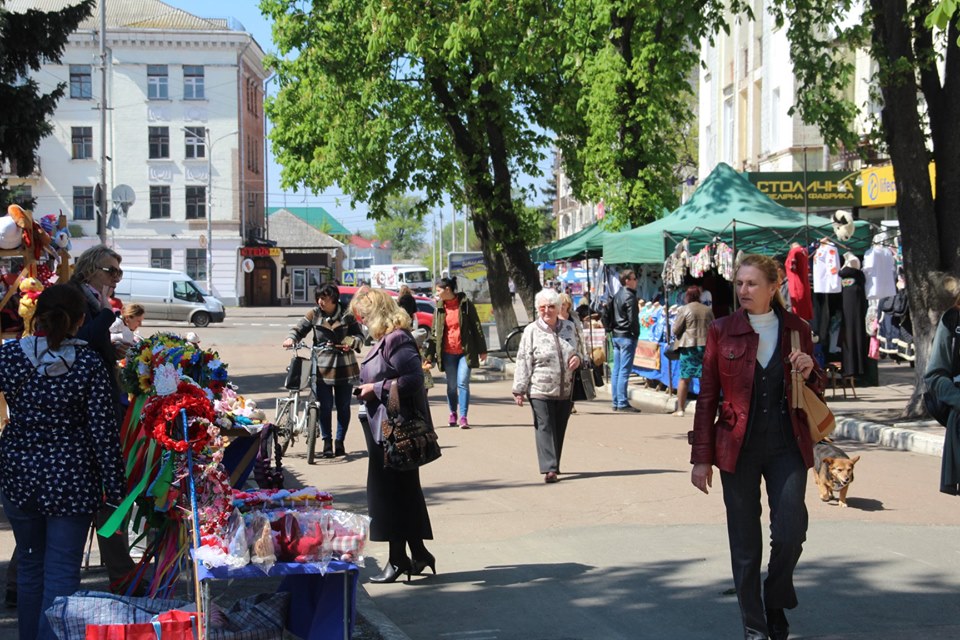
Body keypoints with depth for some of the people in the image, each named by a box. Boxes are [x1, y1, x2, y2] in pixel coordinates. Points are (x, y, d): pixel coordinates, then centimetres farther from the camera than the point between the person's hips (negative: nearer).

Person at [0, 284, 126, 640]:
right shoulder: (89, 363, -10)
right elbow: (103, 428, -9)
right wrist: (114, 486, -3)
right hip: (71, 477, -2)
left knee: (30, 565, 19)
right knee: (62, 573, 2)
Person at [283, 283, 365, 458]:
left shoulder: (346, 315, 1)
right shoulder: (314, 314, 3)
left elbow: (359, 335, 6)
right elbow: (299, 329, 1)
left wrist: (352, 343, -15)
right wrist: (291, 338, -20)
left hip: (344, 368, 0)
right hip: (322, 367, 0)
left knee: (343, 406, 7)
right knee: (325, 407, -1)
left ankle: (340, 442, 20)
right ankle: (327, 442, 11)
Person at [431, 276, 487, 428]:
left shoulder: (465, 304, -3)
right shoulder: (440, 307, 7)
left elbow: (476, 326, 0)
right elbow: (435, 332, 11)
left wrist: (482, 350, 0)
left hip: (465, 351, -3)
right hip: (448, 352, 3)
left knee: (463, 383, -11)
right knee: (451, 386, 8)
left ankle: (463, 417, -8)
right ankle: (453, 414, 26)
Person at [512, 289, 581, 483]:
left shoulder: (569, 327, 11)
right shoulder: (531, 331, -1)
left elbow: (578, 350, 24)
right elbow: (523, 362, -3)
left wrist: (578, 358, -2)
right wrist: (519, 390, -7)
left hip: (566, 391, 4)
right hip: (540, 390, -4)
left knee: (559, 429, 9)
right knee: (545, 428, -9)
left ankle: (554, 465, 21)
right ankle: (549, 469, -13)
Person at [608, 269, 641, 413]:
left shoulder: (617, 295, 13)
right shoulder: (630, 297, -13)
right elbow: (632, 319, -16)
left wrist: (612, 328, 16)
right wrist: (636, 334, -6)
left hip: (616, 335, 9)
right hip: (627, 336, -9)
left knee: (616, 370, 9)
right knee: (625, 370, -8)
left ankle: (616, 402, 12)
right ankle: (623, 403, -8)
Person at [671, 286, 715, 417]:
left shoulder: (684, 309, -6)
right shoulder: (708, 310, 6)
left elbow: (676, 330, -4)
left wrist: (679, 336, 16)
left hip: (689, 346, -3)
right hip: (706, 346, 3)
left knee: (684, 378, 4)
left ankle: (680, 409, 6)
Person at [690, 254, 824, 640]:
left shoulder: (797, 330, 5)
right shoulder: (722, 331, 0)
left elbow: (815, 391, 16)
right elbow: (707, 397, 1)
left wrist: (808, 373, -9)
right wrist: (701, 458, -2)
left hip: (787, 447, 1)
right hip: (739, 448, -1)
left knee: (790, 533, -6)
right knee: (745, 542, 4)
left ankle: (776, 605, 21)